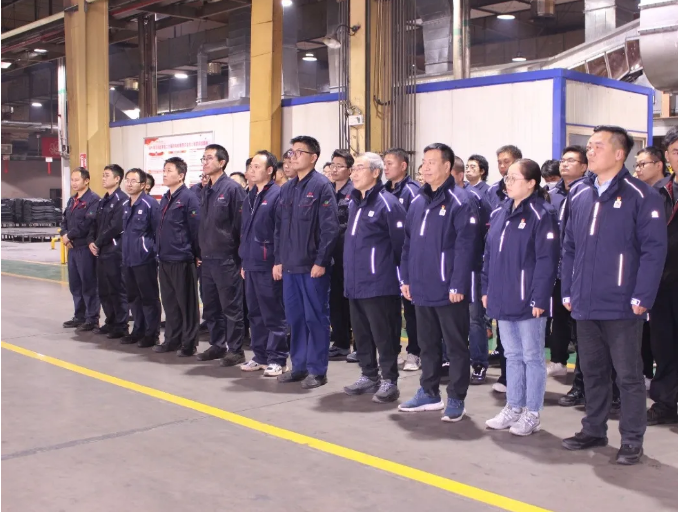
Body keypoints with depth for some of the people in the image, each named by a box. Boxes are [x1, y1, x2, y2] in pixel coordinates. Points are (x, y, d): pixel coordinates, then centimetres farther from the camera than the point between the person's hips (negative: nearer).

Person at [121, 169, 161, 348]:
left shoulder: (150, 204, -11)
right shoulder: (126, 206, 13)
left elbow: (159, 232, -10)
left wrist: (156, 254, -10)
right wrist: (125, 252, 16)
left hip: (145, 259, -8)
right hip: (128, 259, 8)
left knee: (149, 297, 0)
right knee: (133, 297, 14)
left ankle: (152, 334, 7)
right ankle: (138, 330, 24)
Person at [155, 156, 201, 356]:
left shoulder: (188, 197, -11)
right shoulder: (165, 199, 14)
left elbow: (196, 228, -12)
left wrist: (198, 255, -11)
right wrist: (159, 250, 18)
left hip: (182, 259, -8)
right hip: (164, 259, 8)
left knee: (186, 303, 1)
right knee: (169, 302, 13)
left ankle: (189, 343, 9)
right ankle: (172, 340, 23)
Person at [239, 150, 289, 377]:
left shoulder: (277, 195, -9)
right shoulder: (250, 196, 16)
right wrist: (243, 261, 17)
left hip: (268, 265, -8)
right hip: (250, 264, 8)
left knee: (273, 314, -2)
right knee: (255, 313, 13)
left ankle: (277, 359, 6)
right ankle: (260, 355, 23)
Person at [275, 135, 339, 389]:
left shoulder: (321, 186, -8)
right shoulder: (286, 189, 14)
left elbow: (330, 228, -14)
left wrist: (321, 261, -17)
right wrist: (278, 260, 11)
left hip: (313, 266, -7)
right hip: (290, 266, 7)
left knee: (315, 318, 1)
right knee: (295, 318, 12)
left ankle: (317, 370, 9)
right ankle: (299, 365, 22)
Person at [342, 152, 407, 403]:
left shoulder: (387, 203, -12)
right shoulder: (354, 202, 14)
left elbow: (401, 242, -12)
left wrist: (401, 274, -7)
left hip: (379, 283, -8)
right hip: (355, 283, 8)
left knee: (384, 334, -1)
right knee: (361, 333, 15)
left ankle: (389, 381, 9)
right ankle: (369, 376, 27)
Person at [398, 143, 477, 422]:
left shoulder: (459, 201, -10)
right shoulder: (418, 201, 13)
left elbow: (464, 247, -15)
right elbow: (408, 242, 16)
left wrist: (458, 284, -19)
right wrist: (406, 278, 11)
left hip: (448, 290, -7)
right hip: (421, 288, 7)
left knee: (456, 345, 4)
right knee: (427, 343, 16)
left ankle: (456, 399, 13)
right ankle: (429, 392, 28)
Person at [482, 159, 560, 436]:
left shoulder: (541, 215, -12)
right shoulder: (499, 214, 11)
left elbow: (547, 261, -16)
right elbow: (489, 254, 15)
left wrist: (539, 299, -18)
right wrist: (486, 289, 11)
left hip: (528, 302, -7)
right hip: (503, 300, 7)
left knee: (532, 357, 5)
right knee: (512, 356, 16)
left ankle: (532, 414, 15)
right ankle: (513, 408, 27)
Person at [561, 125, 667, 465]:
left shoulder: (641, 196, -8)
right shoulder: (579, 197, 10)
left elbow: (654, 250, -12)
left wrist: (641, 297, -16)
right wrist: (568, 292, 10)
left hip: (622, 307, -5)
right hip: (585, 305, 6)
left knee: (628, 375, 5)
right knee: (592, 372, 16)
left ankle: (632, 440, 17)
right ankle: (594, 430, 30)